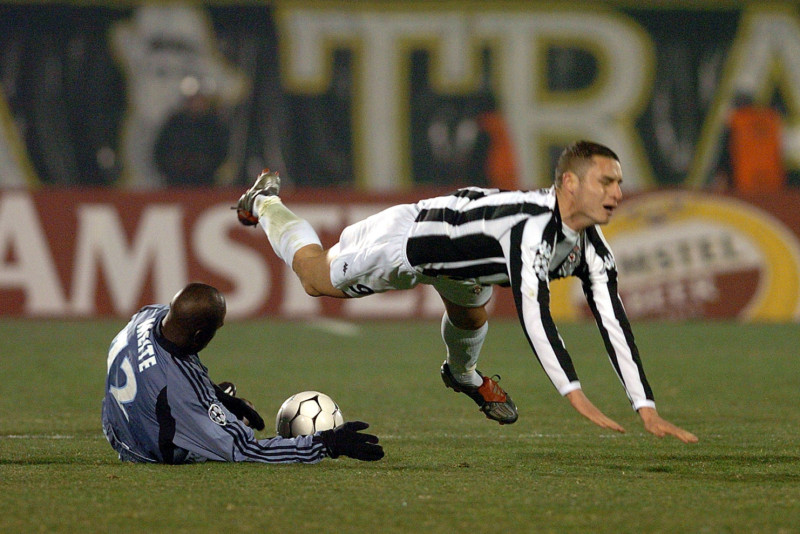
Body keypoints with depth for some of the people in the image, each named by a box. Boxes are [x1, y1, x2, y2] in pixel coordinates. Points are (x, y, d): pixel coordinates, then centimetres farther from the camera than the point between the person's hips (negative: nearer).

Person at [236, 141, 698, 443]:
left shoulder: (591, 244, -21)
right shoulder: (534, 226, -45)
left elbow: (612, 321, -21)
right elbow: (533, 312, -54)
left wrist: (646, 408, -28)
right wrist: (576, 396, -60)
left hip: (462, 259, 6)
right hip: (406, 240, -6)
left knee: (472, 319, 27)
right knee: (318, 279, 17)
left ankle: (463, 373, 63)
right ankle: (267, 206, 43)